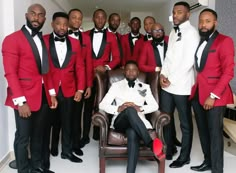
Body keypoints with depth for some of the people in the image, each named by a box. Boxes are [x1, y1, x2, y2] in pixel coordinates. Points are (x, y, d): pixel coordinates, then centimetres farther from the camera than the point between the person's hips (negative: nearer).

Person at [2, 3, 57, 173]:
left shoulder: (42, 40, 14)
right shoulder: (12, 39, -9)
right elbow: (10, 73, -15)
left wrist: (51, 93, 10)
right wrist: (21, 101, -20)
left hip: (43, 96, 7)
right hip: (25, 98, -7)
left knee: (38, 135, 18)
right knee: (23, 138, 5)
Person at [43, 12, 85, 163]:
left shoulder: (75, 43, 6)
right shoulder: (43, 41, -3)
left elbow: (80, 67, 6)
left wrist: (80, 89, 1)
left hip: (68, 89, 3)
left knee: (67, 121, 12)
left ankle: (67, 151, 27)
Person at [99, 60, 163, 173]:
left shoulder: (145, 87, 21)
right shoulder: (116, 85, 17)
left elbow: (155, 106, 8)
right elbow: (102, 105, 7)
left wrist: (140, 108, -11)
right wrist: (118, 109, -12)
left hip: (137, 122, 1)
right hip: (120, 121, 0)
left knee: (133, 134, -38)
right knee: (130, 110, -37)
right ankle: (151, 143, -42)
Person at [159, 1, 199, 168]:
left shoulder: (191, 32, -8)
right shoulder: (173, 32, 16)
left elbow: (188, 61, -16)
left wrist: (172, 79, -12)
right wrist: (163, 74, 1)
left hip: (182, 86, -7)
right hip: (167, 84, 7)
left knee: (185, 123, 5)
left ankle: (184, 157, 19)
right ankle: (169, 150, 30)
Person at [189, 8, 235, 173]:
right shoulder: (199, 43, 15)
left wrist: (213, 95, -17)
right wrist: (194, 88, 4)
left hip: (214, 95, -6)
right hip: (198, 93, 7)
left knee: (215, 133, 1)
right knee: (203, 131, 14)